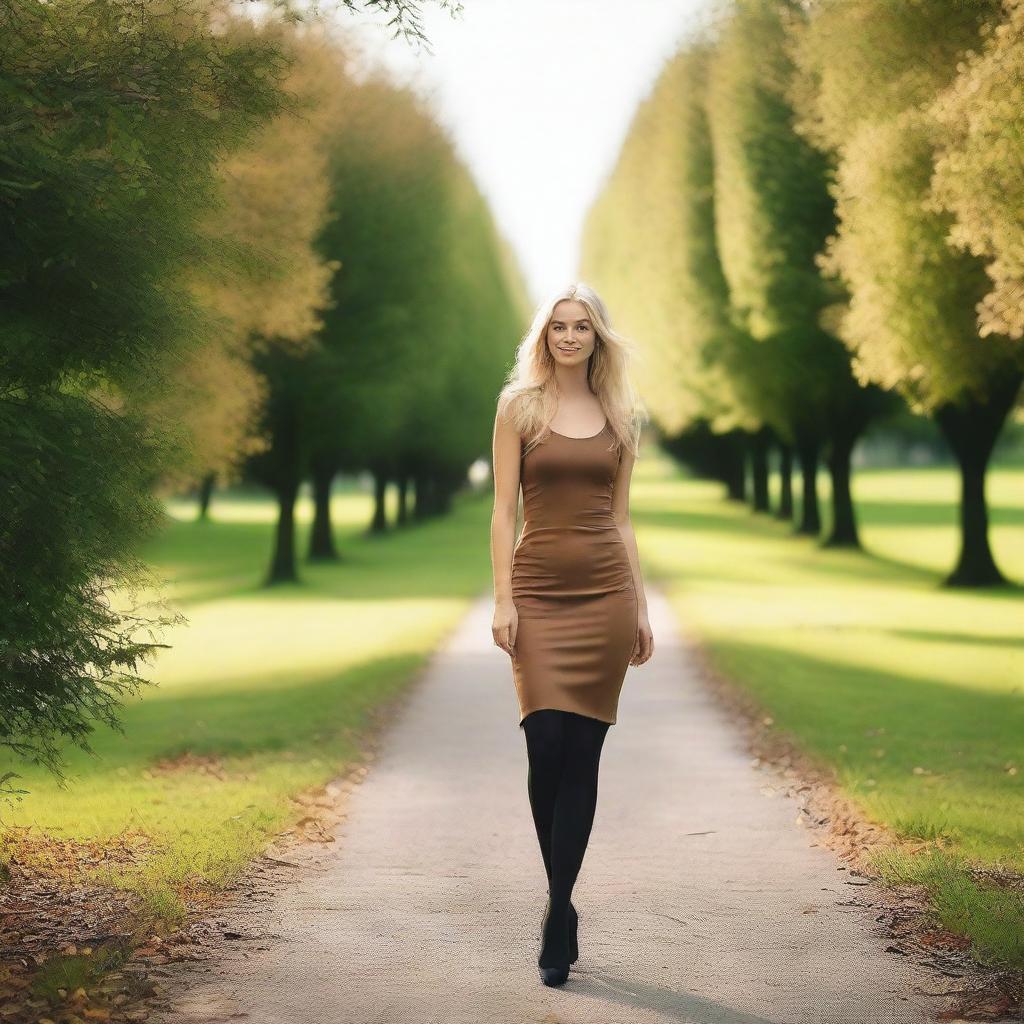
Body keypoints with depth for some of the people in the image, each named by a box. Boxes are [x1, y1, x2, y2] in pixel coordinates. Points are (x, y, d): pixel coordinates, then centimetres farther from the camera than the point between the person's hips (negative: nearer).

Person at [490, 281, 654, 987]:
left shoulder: (618, 416, 11)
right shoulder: (519, 406, 4)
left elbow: (621, 517, 14)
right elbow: (503, 509, 0)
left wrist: (641, 608, 9)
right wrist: (503, 599, -8)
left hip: (606, 591, 2)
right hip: (540, 589, -2)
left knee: (582, 754, -1)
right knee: (547, 744, -10)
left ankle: (558, 913, 4)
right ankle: (563, 909, 8)